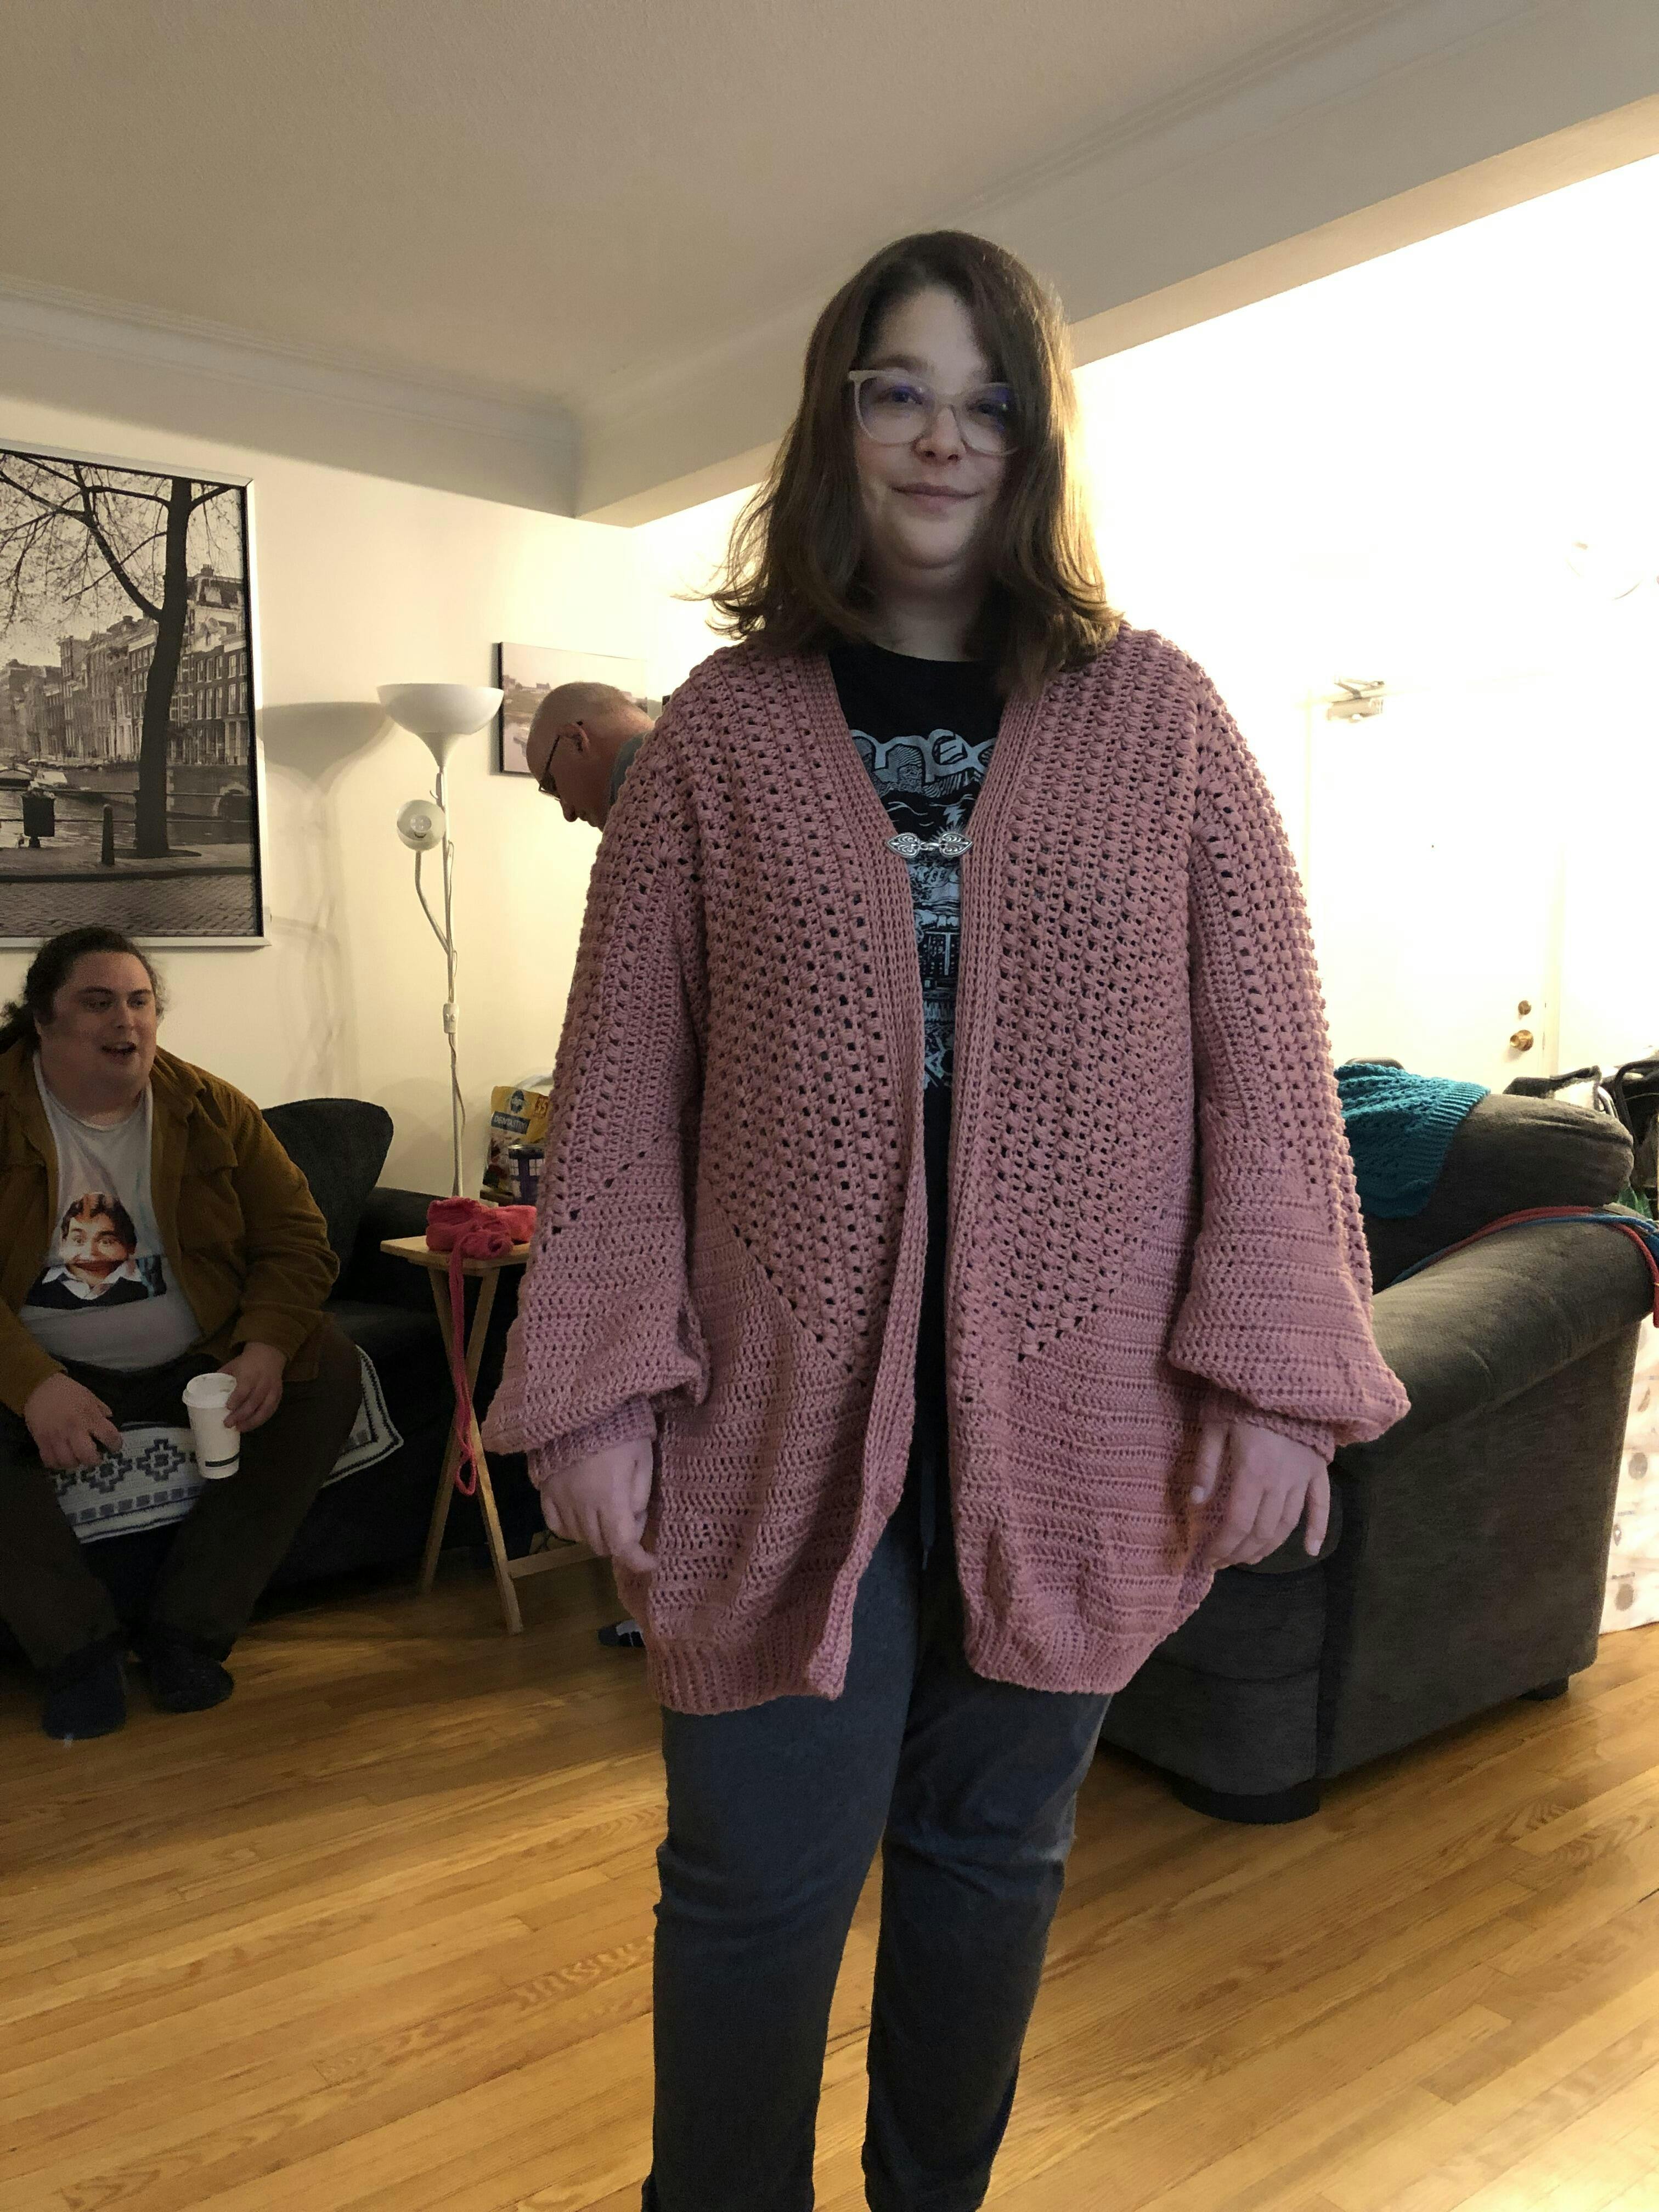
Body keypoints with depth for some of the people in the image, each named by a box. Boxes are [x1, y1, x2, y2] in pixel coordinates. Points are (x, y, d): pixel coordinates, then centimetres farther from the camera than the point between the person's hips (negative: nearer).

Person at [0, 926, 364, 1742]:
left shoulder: (214, 1111, 1)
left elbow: (295, 1240, 0)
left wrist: (266, 1347, -20)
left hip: (197, 1364, 3)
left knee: (331, 1369, -20)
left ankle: (187, 1628, -15)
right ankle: (79, 1646, -14)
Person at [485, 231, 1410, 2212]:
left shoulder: (1158, 718, 4)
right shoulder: (722, 730, 3)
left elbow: (1265, 1064, 1)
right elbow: (622, 1084, 1)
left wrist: (1279, 1373, -6)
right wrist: (598, 1384, -5)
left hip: (1066, 1415, 1)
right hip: (786, 1411, 0)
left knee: (995, 1855, 17)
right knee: (759, 1881, 8)